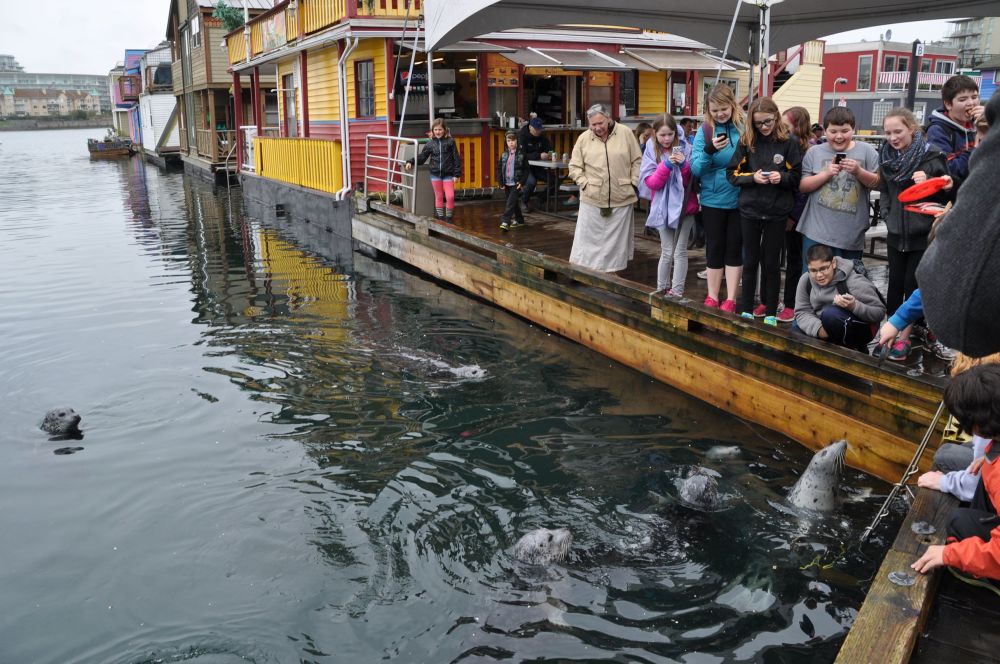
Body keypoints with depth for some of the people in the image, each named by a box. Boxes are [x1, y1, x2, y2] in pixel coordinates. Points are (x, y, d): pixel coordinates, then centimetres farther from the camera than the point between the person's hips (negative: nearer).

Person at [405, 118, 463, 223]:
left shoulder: (450, 142, -1)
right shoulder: (430, 144, 4)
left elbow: (456, 158, -1)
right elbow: (422, 157, 7)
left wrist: (457, 174, -5)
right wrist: (411, 162, -9)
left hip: (448, 174, -2)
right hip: (435, 174, 2)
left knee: (450, 197, -7)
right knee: (439, 197, 9)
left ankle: (449, 218, 8)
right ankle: (440, 218, 18)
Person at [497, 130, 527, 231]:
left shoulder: (521, 155, -4)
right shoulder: (504, 155, 5)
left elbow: (526, 170, -1)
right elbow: (499, 169, 8)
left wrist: (522, 182, -11)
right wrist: (501, 183, 0)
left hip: (516, 184, -5)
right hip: (507, 184, 5)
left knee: (510, 203, -15)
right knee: (514, 203, 16)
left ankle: (505, 222, -21)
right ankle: (519, 220, 31)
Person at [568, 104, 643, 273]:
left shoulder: (625, 133, -1)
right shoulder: (584, 139, 1)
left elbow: (637, 161, 3)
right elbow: (575, 167, 5)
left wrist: (633, 184, -3)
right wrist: (585, 184, -7)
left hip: (622, 198, 0)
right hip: (592, 199, 0)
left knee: (618, 239, 9)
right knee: (588, 238, 4)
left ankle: (614, 269, 20)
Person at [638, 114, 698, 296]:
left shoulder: (685, 147, -3)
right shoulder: (651, 151, -2)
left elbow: (691, 180, -2)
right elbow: (651, 183, -9)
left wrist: (684, 165, -20)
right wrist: (666, 165, -21)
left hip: (684, 205, 0)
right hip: (663, 207, 0)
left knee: (680, 251, 2)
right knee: (667, 252, 5)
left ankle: (677, 291, 8)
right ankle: (661, 289, 17)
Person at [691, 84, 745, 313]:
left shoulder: (744, 127, -5)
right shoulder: (705, 131, -5)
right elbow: (696, 169, -10)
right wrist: (710, 150, -27)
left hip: (739, 199, 0)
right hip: (713, 199, 0)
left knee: (734, 247, 8)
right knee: (714, 248, 10)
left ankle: (730, 299, 17)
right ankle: (712, 296, 22)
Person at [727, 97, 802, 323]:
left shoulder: (789, 142, -5)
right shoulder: (746, 141, -1)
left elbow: (797, 177, -1)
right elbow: (732, 173, 0)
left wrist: (782, 177, -20)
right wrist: (752, 177, -16)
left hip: (777, 212, -1)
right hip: (750, 210, 1)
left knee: (771, 262, 8)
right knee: (751, 261, 11)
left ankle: (771, 311, 18)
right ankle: (746, 309, 22)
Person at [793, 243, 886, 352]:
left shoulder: (855, 282, -22)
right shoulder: (806, 280, -8)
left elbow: (879, 312, -19)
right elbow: (802, 312, -8)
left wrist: (854, 306, -39)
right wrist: (818, 328, -28)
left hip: (859, 329, -5)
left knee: (830, 314, -33)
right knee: (796, 327, -18)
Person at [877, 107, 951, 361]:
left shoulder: (932, 157, -11)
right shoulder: (887, 157, 5)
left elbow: (945, 195, -6)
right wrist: (888, 216, 7)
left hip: (924, 234, -4)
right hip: (896, 233, 4)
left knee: (913, 284, 1)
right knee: (895, 282, 10)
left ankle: (904, 337, 8)